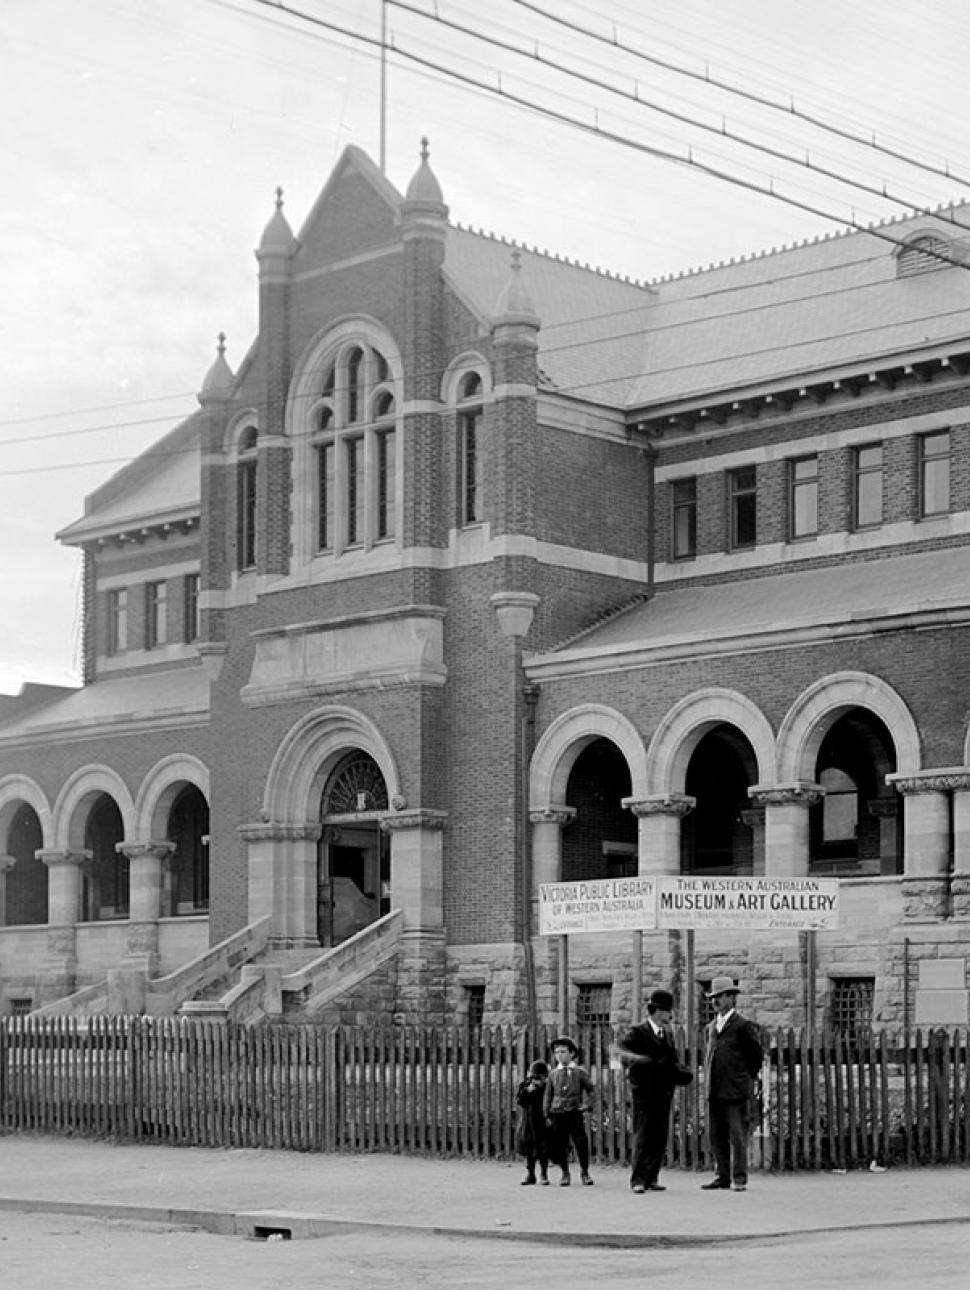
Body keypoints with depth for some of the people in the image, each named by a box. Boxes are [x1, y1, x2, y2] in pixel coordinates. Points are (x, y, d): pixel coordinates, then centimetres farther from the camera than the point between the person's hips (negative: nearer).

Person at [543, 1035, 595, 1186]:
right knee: (559, 1145, 2)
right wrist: (547, 1115, 6)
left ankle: (584, 1173, 7)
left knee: (581, 1142, -9)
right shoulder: (553, 1073, 8)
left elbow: (589, 1087, 15)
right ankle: (565, 1174, 17)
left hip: (574, 1112, -2)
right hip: (557, 1113, 2)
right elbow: (548, 1095, 11)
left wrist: (585, 1102, 2)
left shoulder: (579, 1071, 4)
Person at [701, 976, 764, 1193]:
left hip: (736, 1091, -6)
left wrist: (746, 1077, 4)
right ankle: (722, 1177, 14)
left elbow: (758, 1054, 0)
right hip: (715, 1091, 6)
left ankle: (740, 1178, -1)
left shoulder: (744, 1025, -4)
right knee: (716, 1135, 7)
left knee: (737, 1136, -6)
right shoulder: (712, 1027, 17)